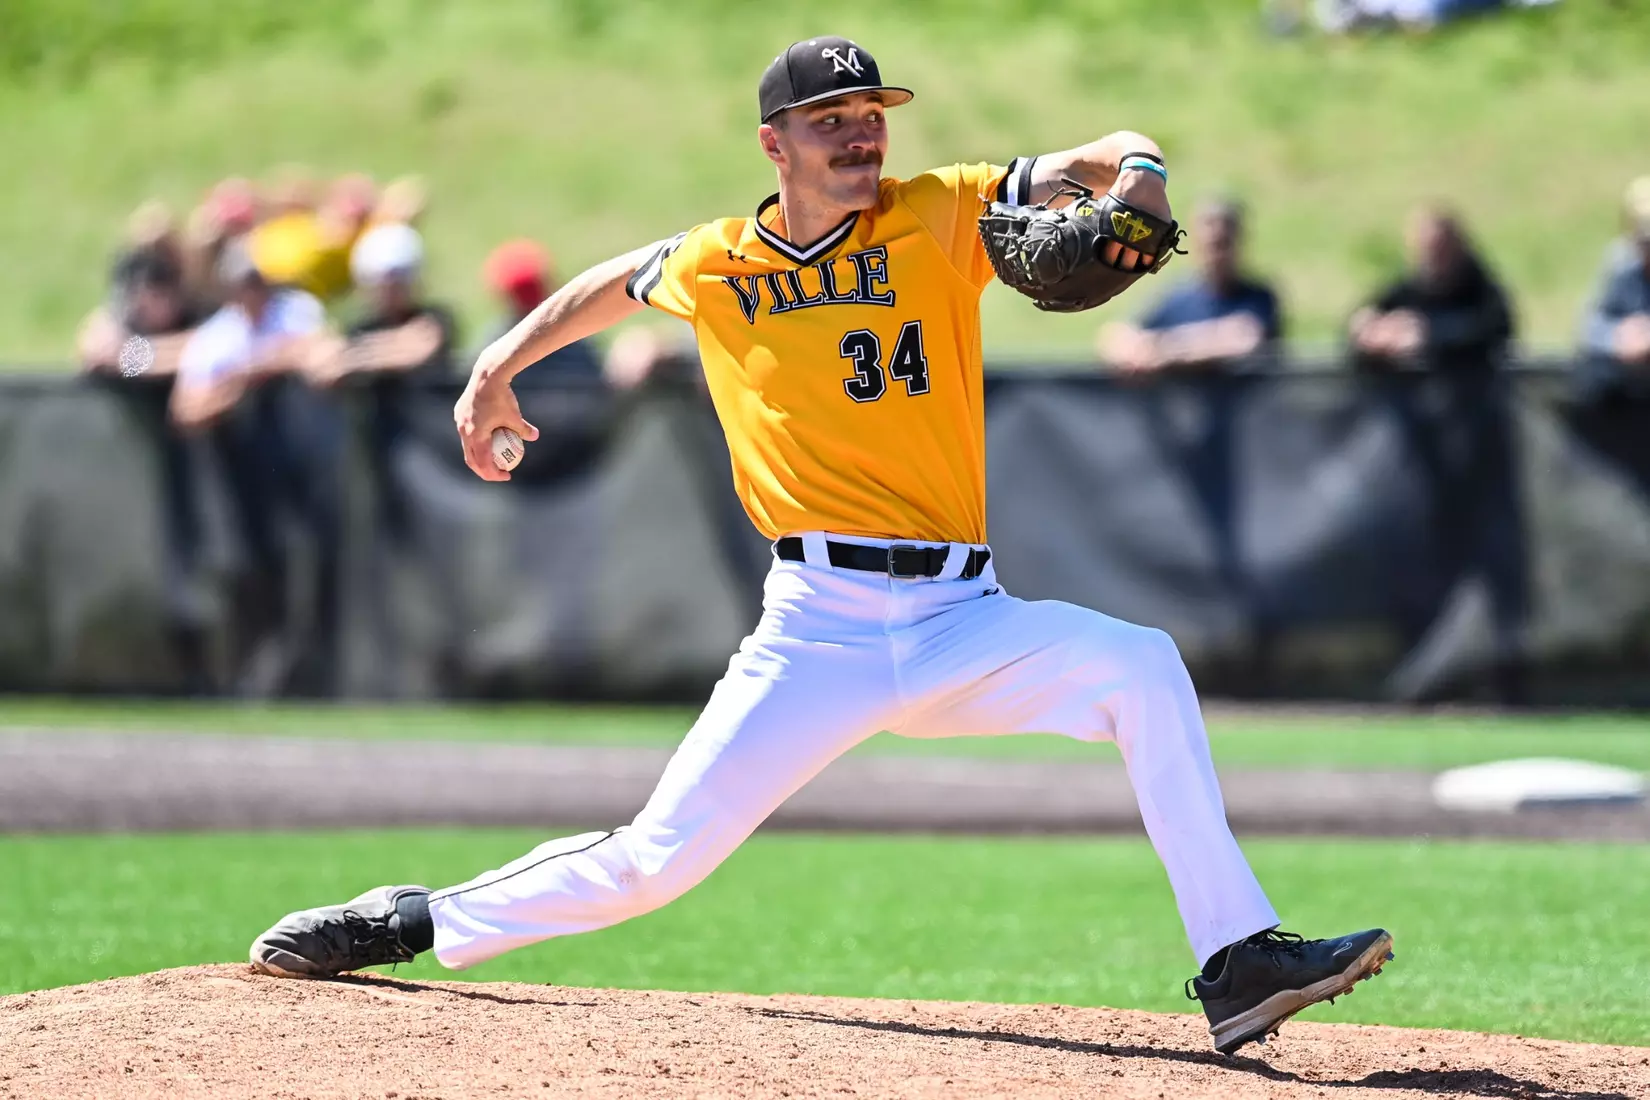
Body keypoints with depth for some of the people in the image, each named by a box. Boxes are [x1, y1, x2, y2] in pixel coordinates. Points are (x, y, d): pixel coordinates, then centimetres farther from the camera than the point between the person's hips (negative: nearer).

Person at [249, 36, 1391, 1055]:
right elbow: (616, 282, 28)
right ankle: (420, 921, 16)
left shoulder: (941, 218, 2)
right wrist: (499, 369, 23)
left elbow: (1102, 162, -4)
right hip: (820, 626, 0)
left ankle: (1239, 960, -22)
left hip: (963, 621, 0)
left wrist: (1134, 182, -26)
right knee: (657, 856, -6)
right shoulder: (714, 266, 6)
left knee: (1143, 667, -24)